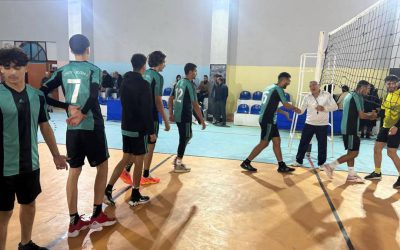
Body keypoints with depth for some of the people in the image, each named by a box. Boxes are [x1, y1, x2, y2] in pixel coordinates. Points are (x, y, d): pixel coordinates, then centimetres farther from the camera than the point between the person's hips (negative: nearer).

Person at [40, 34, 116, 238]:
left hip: (72, 129, 4)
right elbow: (93, 96, -22)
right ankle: (97, 215, 17)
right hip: (92, 127, -4)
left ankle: (74, 222, 17)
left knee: (74, 172, 10)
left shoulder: (63, 71, 8)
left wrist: (68, 107, -2)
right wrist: (82, 114, -26)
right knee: (102, 167, 12)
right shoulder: (93, 70, -3)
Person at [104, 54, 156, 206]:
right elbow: (147, 110, -17)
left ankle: (108, 190, 11)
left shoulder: (125, 81, 8)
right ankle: (135, 196, 15)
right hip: (139, 129, -7)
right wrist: (151, 131, -12)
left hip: (126, 127, 7)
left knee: (126, 159, 15)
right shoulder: (143, 84, -15)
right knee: (139, 161, 4)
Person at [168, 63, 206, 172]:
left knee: (187, 136, 22)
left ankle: (177, 159, 26)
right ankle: (178, 165, 12)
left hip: (177, 115, 8)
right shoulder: (190, 85, -15)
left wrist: (171, 114, 17)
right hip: (185, 117, -8)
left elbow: (170, 99, 14)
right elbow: (195, 104, -18)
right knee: (184, 139, 3)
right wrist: (202, 120, -14)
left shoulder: (179, 83, 11)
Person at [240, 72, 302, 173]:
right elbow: (286, 104, -12)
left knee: (277, 141, 11)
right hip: (267, 121, -10)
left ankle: (281, 166, 17)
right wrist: (295, 108, 7)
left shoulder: (271, 87, 17)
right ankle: (246, 163, 4)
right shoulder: (278, 89, -12)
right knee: (264, 143, -3)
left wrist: (284, 112, 24)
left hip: (269, 120, 10)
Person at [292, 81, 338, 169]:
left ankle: (321, 163, 22)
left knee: (322, 145, 7)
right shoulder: (307, 97, 1)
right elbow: (301, 110, 1)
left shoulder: (327, 95, -4)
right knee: (303, 142, 4)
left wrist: (324, 108, -20)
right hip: (309, 123, 1)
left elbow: (335, 107, -4)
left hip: (322, 124, -1)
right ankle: (298, 161, 17)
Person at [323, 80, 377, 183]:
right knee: (353, 153, -5)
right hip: (351, 129, -10)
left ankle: (351, 175, 17)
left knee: (351, 152, 13)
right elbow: (361, 115, -14)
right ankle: (330, 166, -6)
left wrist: (369, 115, 17)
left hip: (347, 128, 10)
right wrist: (371, 115, 5)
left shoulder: (350, 95, 17)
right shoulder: (357, 96, -13)